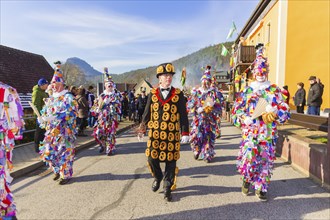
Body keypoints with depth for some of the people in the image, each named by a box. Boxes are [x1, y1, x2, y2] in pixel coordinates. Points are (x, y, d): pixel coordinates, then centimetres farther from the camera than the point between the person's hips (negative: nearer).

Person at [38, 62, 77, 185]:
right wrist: (43, 119, -3)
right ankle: (57, 171, 31)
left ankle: (66, 175, 16)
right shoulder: (50, 99, 14)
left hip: (65, 131, -7)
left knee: (65, 153, 0)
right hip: (51, 131, 7)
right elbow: (44, 112, 18)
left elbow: (71, 113, -17)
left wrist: (56, 118, -23)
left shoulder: (68, 97, -7)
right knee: (49, 152, 10)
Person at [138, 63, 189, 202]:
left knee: (170, 161, 6)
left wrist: (185, 133, -4)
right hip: (155, 133, 1)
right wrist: (142, 128, 2)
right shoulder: (153, 93, 5)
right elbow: (147, 112, 9)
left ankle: (167, 188, 25)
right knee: (152, 158, 3)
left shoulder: (178, 94, 1)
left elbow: (183, 115, 1)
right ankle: (157, 177, 35)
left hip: (172, 134, -1)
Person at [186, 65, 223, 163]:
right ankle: (197, 151, 25)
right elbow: (189, 105, 3)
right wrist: (198, 109, -12)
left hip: (210, 120, -1)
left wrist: (210, 109, -18)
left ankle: (207, 155, 16)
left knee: (209, 137, 1)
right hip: (198, 119, 1)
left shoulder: (214, 93, 4)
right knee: (196, 136, 0)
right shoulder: (196, 92, 7)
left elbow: (218, 106, -1)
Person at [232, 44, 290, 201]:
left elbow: (285, 111, 5)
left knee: (266, 159, 6)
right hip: (250, 131, -1)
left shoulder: (275, 90, 7)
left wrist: (273, 115, -14)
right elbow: (236, 110, 5)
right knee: (248, 157, -7)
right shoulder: (247, 91, 6)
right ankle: (246, 179, 23)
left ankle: (261, 188, 24)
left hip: (269, 133, 1)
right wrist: (244, 118, -13)